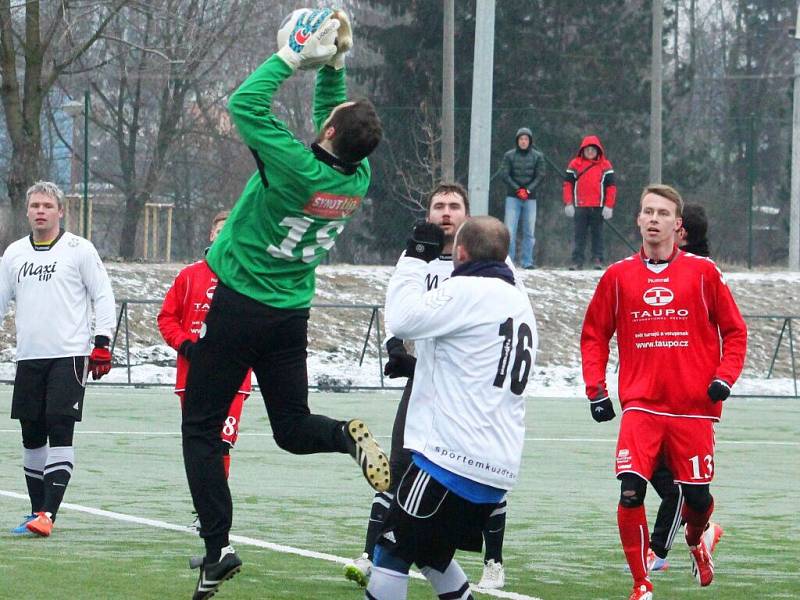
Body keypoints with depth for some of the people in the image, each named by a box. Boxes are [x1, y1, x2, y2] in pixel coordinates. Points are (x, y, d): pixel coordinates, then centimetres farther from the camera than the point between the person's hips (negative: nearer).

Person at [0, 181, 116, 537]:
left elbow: (103, 296, 0)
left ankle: (48, 514, -17)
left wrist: (102, 343, -7)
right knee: (31, 436, 7)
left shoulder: (79, 249, 0)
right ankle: (37, 511, 16)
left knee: (60, 431, -12)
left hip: (69, 356, -5)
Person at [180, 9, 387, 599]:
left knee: (201, 429, 3)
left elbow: (246, 104, -22)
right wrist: (333, 64, 4)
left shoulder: (298, 169, -25)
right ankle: (349, 435, -14)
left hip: (238, 306, -6)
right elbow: (333, 110, 14)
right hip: (292, 317, 6)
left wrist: (292, 57, -15)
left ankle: (217, 549, -6)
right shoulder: (357, 180, -5)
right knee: (294, 429, 19)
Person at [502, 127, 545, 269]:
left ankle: (527, 261, 7)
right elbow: (505, 175, -1)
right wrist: (518, 189, -13)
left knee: (529, 231, 2)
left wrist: (528, 190, -12)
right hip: (512, 197, -1)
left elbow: (540, 176, 1)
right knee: (510, 230, -9)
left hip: (530, 198, 1)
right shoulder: (509, 156, 4)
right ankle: (509, 259, -7)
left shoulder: (537, 156, 6)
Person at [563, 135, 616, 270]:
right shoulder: (575, 164, 7)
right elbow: (568, 184, 5)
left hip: (598, 207, 0)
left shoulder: (605, 165, 5)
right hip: (580, 207, 0)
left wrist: (609, 206, -6)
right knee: (579, 235, 1)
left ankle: (597, 260, 6)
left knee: (597, 234, 4)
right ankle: (577, 261, 1)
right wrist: (568, 204, -4)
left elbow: (611, 187, 3)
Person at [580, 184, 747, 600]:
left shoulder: (703, 273, 2)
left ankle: (695, 541, 42)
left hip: (693, 407, 0)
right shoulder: (618, 276, 5)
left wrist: (724, 378, -6)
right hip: (641, 406, 0)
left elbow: (734, 331, 8)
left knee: (697, 498, 6)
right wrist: (596, 390, 3)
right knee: (630, 491, -17)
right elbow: (594, 335, 13)